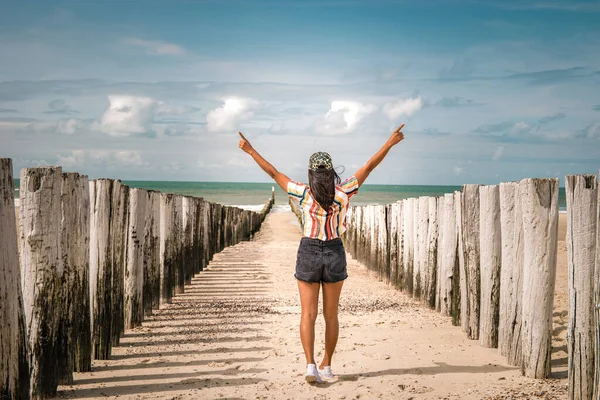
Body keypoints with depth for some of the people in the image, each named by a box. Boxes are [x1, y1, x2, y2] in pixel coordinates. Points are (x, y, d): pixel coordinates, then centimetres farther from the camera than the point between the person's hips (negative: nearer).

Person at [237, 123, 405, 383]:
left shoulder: (304, 194, -11)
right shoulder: (343, 193, -9)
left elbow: (273, 173, -4)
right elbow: (368, 167, -2)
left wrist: (250, 151, 4)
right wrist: (390, 143, 7)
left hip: (308, 253, -1)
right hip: (335, 254, 1)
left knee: (308, 314, 2)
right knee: (331, 315, 13)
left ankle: (310, 365, -11)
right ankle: (326, 366, 21)